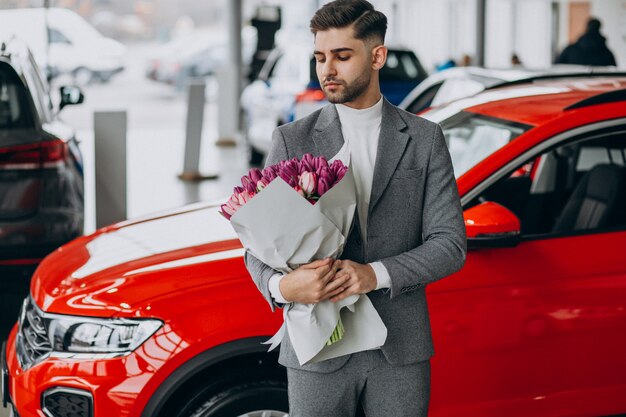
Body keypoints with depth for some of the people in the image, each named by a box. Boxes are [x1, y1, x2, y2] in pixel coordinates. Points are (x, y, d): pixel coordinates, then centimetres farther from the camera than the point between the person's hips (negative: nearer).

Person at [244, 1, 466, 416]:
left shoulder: (424, 139, 3)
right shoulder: (292, 140, 2)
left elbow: (450, 244, -2)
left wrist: (376, 274, -18)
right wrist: (281, 286, -23)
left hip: (400, 350, 1)